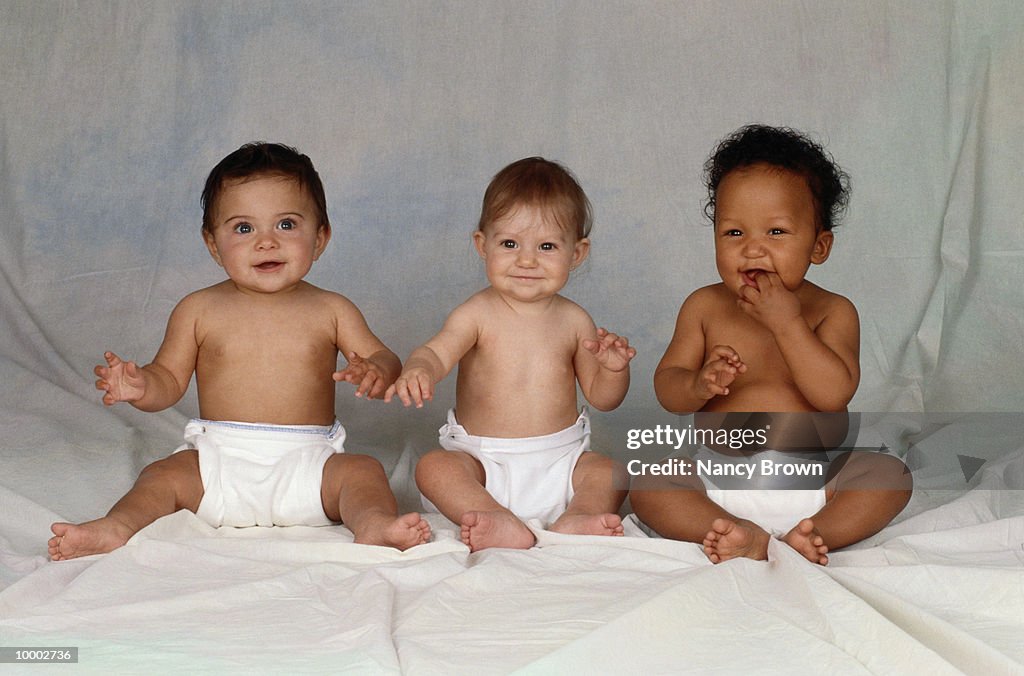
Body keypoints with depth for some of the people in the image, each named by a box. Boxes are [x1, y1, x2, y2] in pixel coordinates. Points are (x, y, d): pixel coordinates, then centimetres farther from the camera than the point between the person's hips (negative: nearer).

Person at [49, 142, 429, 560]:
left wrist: (376, 373, -21)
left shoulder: (331, 310, 6)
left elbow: (385, 361, 4)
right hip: (218, 459, 1)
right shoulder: (199, 310, 7)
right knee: (163, 475, -20)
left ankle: (375, 524, -46)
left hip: (306, 463, -1)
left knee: (362, 470, -24)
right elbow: (170, 380, 11)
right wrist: (140, 387, -14)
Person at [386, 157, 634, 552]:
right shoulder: (478, 315, -6)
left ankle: (576, 520, -43)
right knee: (432, 467, -27)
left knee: (612, 471, -19)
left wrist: (614, 369, -13)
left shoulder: (574, 321, 2)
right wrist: (417, 372, -48)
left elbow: (601, 397, 10)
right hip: (483, 463, -2)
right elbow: (436, 353, -24)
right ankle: (504, 527, -45)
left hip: (560, 460, 3)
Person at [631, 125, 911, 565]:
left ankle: (808, 536, -33)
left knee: (891, 475, -20)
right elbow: (666, 389, -2)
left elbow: (835, 393, -17)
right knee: (646, 486, -21)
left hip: (814, 479, 0)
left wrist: (787, 323, -21)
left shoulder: (833, 312, -2)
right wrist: (699, 385, -25)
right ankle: (748, 539, -33)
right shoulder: (705, 307, 2)